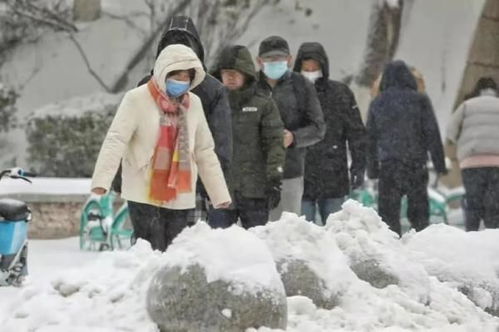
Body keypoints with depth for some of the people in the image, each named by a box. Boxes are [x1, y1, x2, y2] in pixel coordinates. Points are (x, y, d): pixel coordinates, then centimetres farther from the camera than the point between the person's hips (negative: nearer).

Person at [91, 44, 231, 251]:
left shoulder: (193, 104, 10)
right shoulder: (137, 100, -6)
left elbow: (205, 152, 17)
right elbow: (116, 140, -13)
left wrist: (219, 193, 16)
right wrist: (102, 179, -26)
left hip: (180, 198, 5)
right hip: (144, 197, -5)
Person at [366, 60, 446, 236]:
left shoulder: (377, 103, 7)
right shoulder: (420, 100, -1)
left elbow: (371, 138, 10)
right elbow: (432, 134, -2)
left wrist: (372, 169, 16)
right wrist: (440, 164, 2)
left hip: (387, 165, 1)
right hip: (416, 163, -1)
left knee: (388, 212, 3)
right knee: (418, 211, 7)